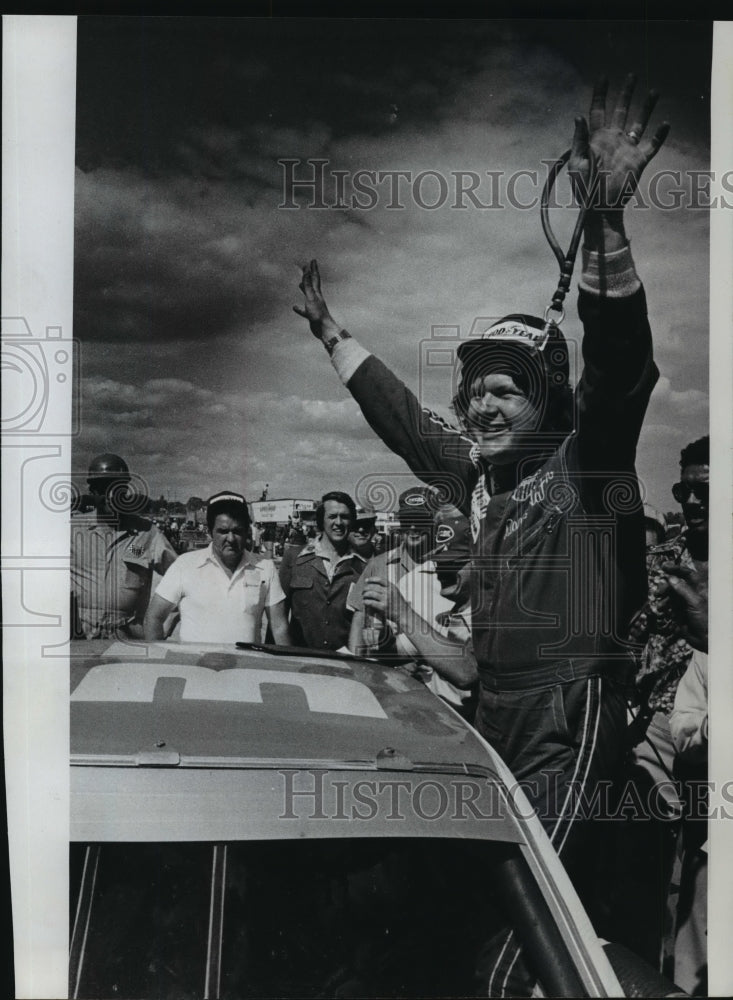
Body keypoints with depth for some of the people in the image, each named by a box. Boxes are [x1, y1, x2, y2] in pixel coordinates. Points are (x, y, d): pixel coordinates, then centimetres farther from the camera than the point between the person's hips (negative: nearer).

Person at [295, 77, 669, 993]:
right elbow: (400, 416, 24)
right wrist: (332, 335, 32)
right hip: (496, 710, 8)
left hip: (572, 715, -8)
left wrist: (605, 221, -40)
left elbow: (618, 363, -27)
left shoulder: (585, 464, -9)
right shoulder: (477, 471, 9)